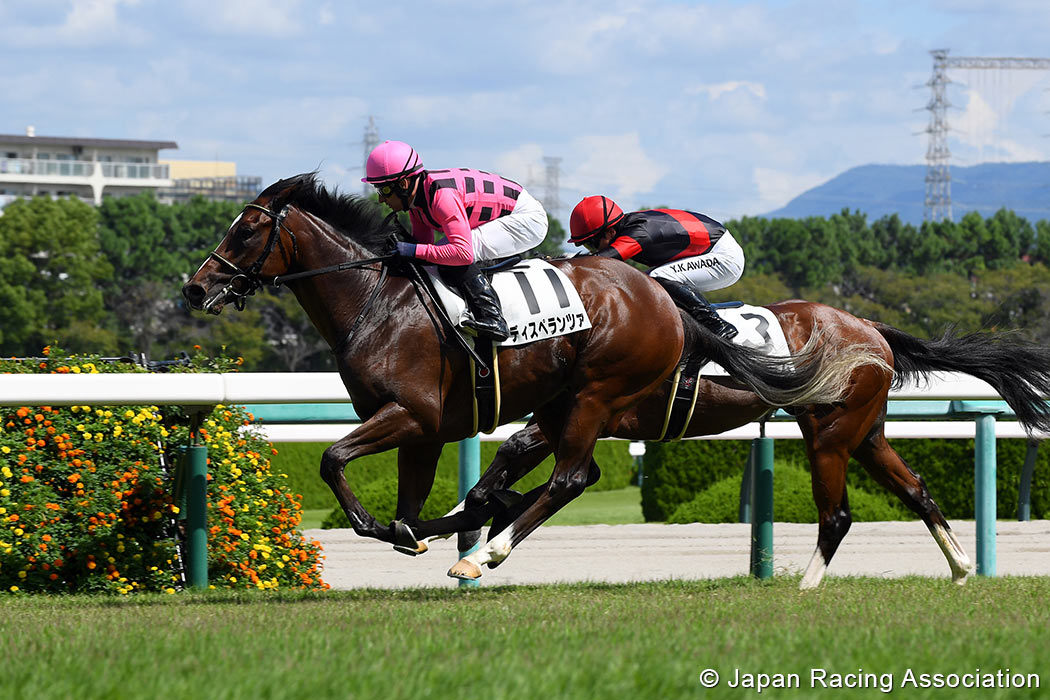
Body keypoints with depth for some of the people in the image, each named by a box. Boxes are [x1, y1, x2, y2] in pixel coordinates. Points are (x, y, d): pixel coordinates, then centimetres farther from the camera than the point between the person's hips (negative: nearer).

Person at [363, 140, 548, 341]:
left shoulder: (442, 195, -31)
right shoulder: (415, 195, -1)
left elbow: (463, 252, -37)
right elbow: (424, 242, 7)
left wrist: (415, 250, -35)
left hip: (528, 219, -10)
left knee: (453, 254, -25)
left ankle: (492, 318, -24)